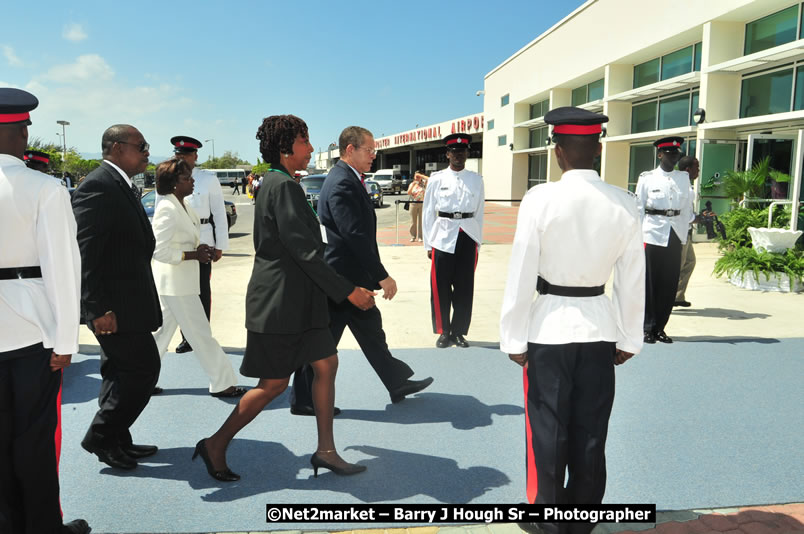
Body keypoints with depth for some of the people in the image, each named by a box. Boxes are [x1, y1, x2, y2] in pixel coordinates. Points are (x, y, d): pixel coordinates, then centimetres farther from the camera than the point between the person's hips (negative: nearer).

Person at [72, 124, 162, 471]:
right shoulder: (97, 186, -16)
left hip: (125, 301, 10)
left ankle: (116, 442, 28)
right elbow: (85, 252, -22)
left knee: (122, 373, 16)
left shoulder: (123, 186, 15)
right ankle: (101, 436, 9)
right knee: (143, 368, -5)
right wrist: (99, 308, -24)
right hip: (114, 305, -10)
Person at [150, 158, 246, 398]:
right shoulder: (167, 209, -19)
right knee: (201, 334, 0)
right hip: (175, 282, -10)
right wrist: (194, 255, -21)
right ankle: (221, 383, 11)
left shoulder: (183, 205, 10)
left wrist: (201, 249, 4)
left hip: (181, 280, 10)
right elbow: (159, 251, -22)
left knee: (164, 331, 17)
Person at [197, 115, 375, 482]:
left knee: (326, 363, 9)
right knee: (274, 383, 0)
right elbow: (304, 250, -23)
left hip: (295, 299, 10)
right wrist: (348, 291, -19)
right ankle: (216, 445, 16)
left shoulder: (273, 184, 14)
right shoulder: (284, 186, -17)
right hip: (280, 300, -10)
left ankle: (325, 450, 17)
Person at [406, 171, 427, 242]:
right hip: (413, 203, 1)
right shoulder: (412, 184, 9)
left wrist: (421, 175, -9)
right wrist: (413, 185, -12)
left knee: (421, 221, -1)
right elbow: (408, 193, -3)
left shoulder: (423, 183, 4)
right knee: (413, 221, 2)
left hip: (422, 203, -1)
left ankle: (420, 237, 4)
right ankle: (413, 237, 8)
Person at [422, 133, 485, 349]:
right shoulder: (436, 179, 0)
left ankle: (459, 331, 21)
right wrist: (428, 244, 1)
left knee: (464, 288, 8)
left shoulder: (476, 180, 6)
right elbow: (428, 213, 3)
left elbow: (479, 213, 9)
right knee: (440, 288, 3)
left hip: (467, 237, 2)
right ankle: (443, 331, 18)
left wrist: (478, 243, 8)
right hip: (443, 238, -1)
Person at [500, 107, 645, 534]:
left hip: (550, 326, -3)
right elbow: (633, 279, 2)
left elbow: (521, 274, -13)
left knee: (547, 430, 11)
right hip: (600, 327, 4)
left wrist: (514, 338, -5)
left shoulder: (541, 199, -15)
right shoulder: (624, 204, -4)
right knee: (590, 431, 16)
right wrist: (629, 337, 12)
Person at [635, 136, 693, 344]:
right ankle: (647, 328, 7)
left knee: (670, 284, 5)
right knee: (649, 282, -1)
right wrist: (637, 237, -3)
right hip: (652, 234, -4)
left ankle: (659, 327, 15)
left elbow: (687, 208, 15)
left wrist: (684, 235, 11)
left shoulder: (684, 178, 10)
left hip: (675, 236, 4)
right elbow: (639, 208, 1)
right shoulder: (646, 178, 0)